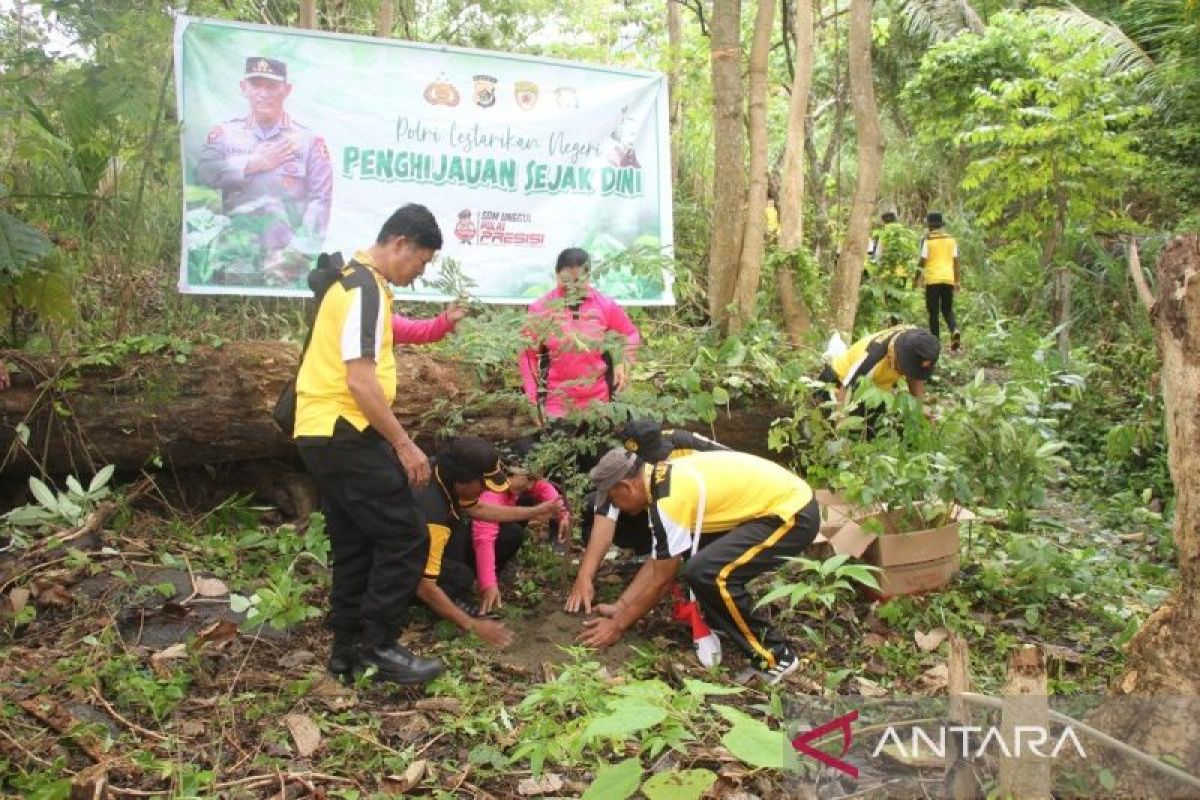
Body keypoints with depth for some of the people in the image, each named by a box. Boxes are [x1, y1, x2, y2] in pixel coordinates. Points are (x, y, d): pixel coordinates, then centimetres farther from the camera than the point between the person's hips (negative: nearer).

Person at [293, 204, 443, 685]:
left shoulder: (352, 281, 18)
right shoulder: (367, 288, -15)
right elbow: (360, 379, -23)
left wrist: (391, 440, 24)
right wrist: (404, 444, -17)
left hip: (322, 432, 10)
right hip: (344, 433, -10)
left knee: (353, 544, 14)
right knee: (405, 537, -5)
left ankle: (347, 650, 21)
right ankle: (380, 646, 3)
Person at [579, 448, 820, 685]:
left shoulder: (670, 498, -23)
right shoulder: (665, 480, 6)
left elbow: (661, 579, -13)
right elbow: (656, 563, 12)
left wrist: (619, 625, -3)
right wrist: (619, 607, 12)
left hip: (794, 514, -10)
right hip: (775, 498, 10)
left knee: (706, 573, -20)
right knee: (688, 549, 14)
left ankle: (775, 656, -4)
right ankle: (725, 625, 24)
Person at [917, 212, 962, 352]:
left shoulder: (927, 240, -4)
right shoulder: (951, 239, 8)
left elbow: (923, 261, -7)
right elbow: (956, 261, 8)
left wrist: (917, 278, 5)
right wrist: (958, 281, 13)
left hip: (932, 279, -3)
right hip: (948, 279, 3)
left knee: (933, 312, 5)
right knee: (947, 309, 13)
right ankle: (954, 330, -15)